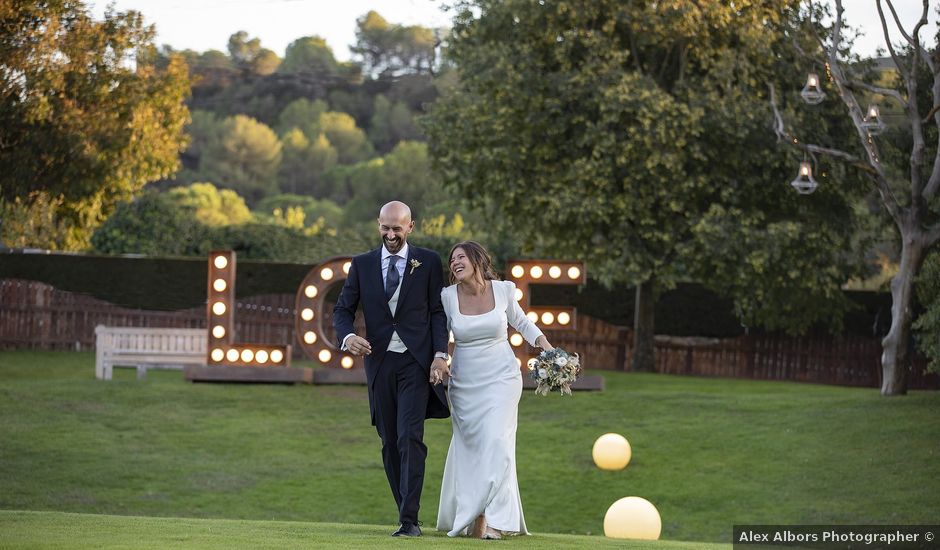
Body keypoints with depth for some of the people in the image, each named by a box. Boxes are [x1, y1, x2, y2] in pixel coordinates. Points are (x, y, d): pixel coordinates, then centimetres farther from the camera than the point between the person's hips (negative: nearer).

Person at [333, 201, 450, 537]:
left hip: (416, 362, -3)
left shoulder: (428, 262, 4)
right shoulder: (362, 265, 9)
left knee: (410, 438, -15)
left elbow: (438, 311, 3)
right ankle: (407, 514, 16)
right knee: (390, 443, 7)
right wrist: (347, 337, -13)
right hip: (380, 362, 3)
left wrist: (440, 354, -9)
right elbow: (343, 310, 9)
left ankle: (409, 520, -18)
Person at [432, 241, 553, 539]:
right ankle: (468, 515, 17)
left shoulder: (503, 290, -5)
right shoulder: (448, 296, -6)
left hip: (501, 377, -2)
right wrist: (437, 364, -13)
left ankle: (494, 519, -16)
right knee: (468, 445, 5)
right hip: (465, 381, 2)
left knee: (496, 442, -14)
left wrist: (547, 347, 1)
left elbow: (521, 322, 12)